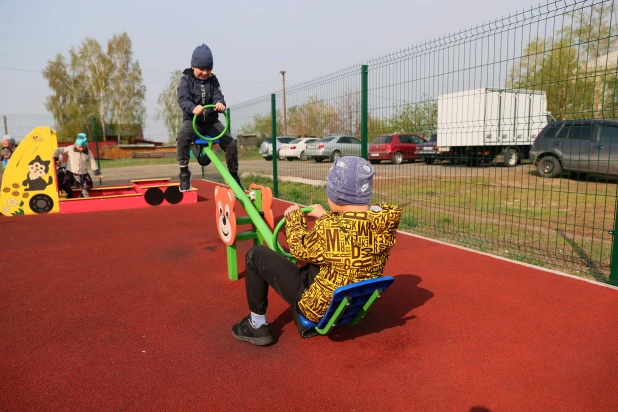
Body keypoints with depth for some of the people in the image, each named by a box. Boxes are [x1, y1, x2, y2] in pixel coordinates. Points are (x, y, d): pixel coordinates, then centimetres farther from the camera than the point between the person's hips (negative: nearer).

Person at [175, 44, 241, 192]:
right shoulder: (186, 79, -3)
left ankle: (233, 175, 5)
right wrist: (193, 108, -42)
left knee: (231, 142, -14)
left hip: (211, 120, 3)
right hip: (192, 119, -3)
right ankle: (184, 173, -19)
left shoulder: (213, 80, 7)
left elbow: (218, 95, -9)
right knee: (182, 137, -34)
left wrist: (220, 103, -36)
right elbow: (183, 99, -18)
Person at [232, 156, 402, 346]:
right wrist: (325, 217, 17)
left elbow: (300, 248, -11)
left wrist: (293, 216, 5)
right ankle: (308, 322, 29)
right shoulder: (385, 220, -13)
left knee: (256, 255, 3)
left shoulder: (331, 230, -32)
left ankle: (257, 325, 19)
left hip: (320, 307, -7)